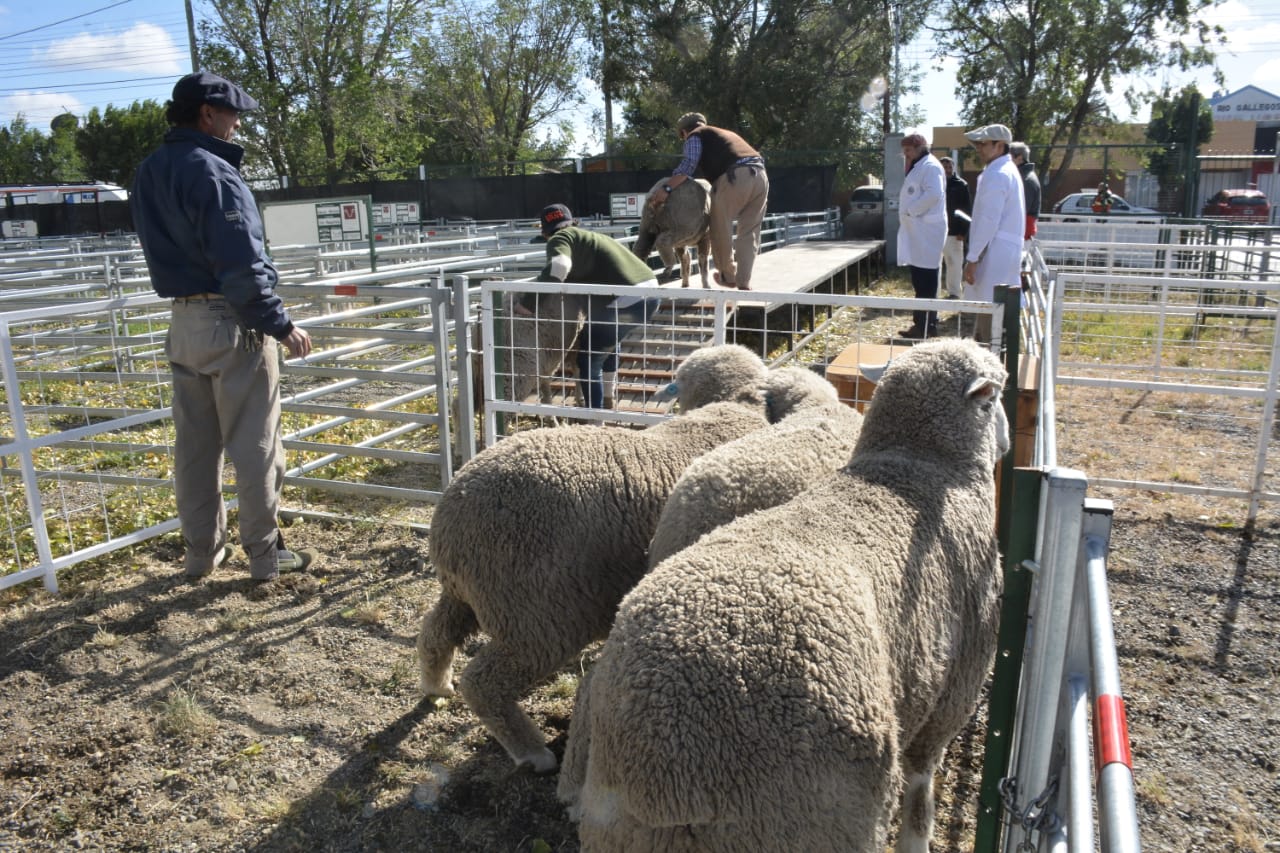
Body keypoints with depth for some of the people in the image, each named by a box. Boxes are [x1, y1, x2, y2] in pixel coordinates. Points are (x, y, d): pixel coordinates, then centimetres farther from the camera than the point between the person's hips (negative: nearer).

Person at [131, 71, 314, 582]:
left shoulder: (148, 174, 11)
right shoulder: (212, 172, -17)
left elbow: (164, 249, 17)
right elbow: (241, 267, -21)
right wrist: (281, 325, -15)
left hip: (183, 322, 8)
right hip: (232, 325, -8)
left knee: (195, 445, 13)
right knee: (254, 445, 1)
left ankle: (201, 551, 22)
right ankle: (264, 553, 9)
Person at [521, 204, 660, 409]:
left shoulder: (560, 238, 3)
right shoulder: (589, 237, 28)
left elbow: (558, 267, -19)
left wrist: (526, 304, -15)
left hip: (626, 302, -9)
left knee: (588, 360, 9)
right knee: (607, 339, 34)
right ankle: (608, 399, 44)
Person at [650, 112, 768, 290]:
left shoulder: (695, 136, 17)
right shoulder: (725, 133, 39)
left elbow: (689, 164, -2)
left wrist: (666, 189, -3)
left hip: (735, 177, -7)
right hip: (760, 175, 7)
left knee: (720, 230, 10)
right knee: (749, 233, 11)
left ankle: (727, 275, 22)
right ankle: (744, 283, 8)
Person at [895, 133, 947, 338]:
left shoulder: (931, 166, -9)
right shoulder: (918, 167, 21)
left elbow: (934, 194, -23)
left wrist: (911, 211, -16)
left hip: (927, 231, -10)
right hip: (916, 232, 10)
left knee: (926, 283, -7)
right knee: (919, 282, 13)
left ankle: (927, 326, -4)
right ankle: (920, 324, 19)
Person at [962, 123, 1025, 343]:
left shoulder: (996, 175, -15)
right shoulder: (1010, 171, 18)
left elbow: (989, 221, -20)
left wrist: (972, 258, -18)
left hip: (994, 253, -11)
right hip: (1007, 251, 11)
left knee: (991, 316, -8)